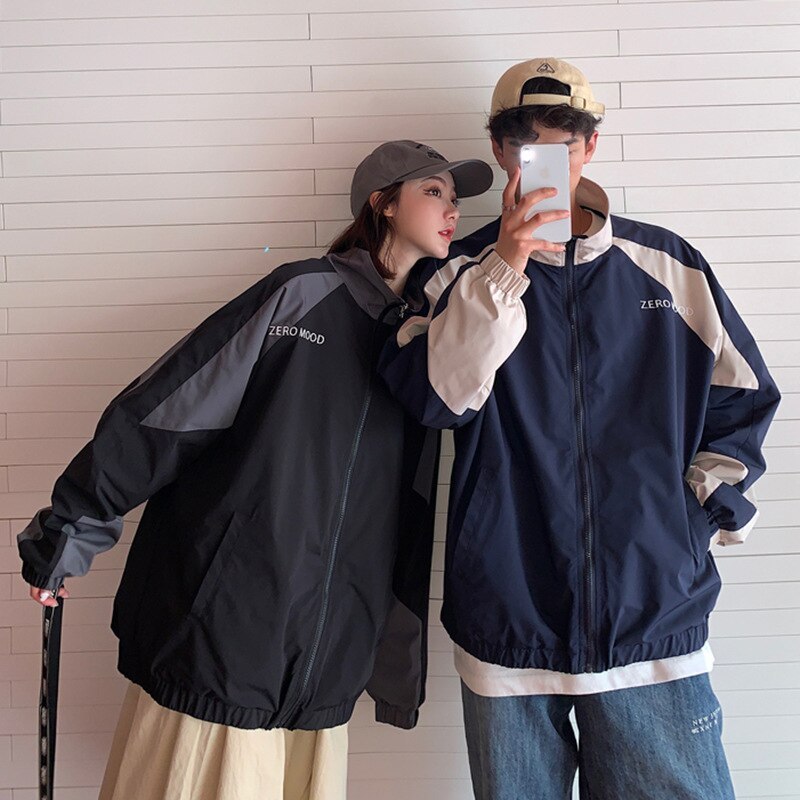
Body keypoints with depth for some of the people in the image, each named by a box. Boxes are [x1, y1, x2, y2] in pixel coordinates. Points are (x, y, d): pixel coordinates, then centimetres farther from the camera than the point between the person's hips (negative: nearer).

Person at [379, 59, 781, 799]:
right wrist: (504, 267, -23)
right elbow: (432, 396, -16)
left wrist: (697, 513, 3)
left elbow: (742, 404, 12)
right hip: (507, 627, 0)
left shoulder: (669, 265, 5)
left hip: (654, 620, 1)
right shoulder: (458, 274, 2)